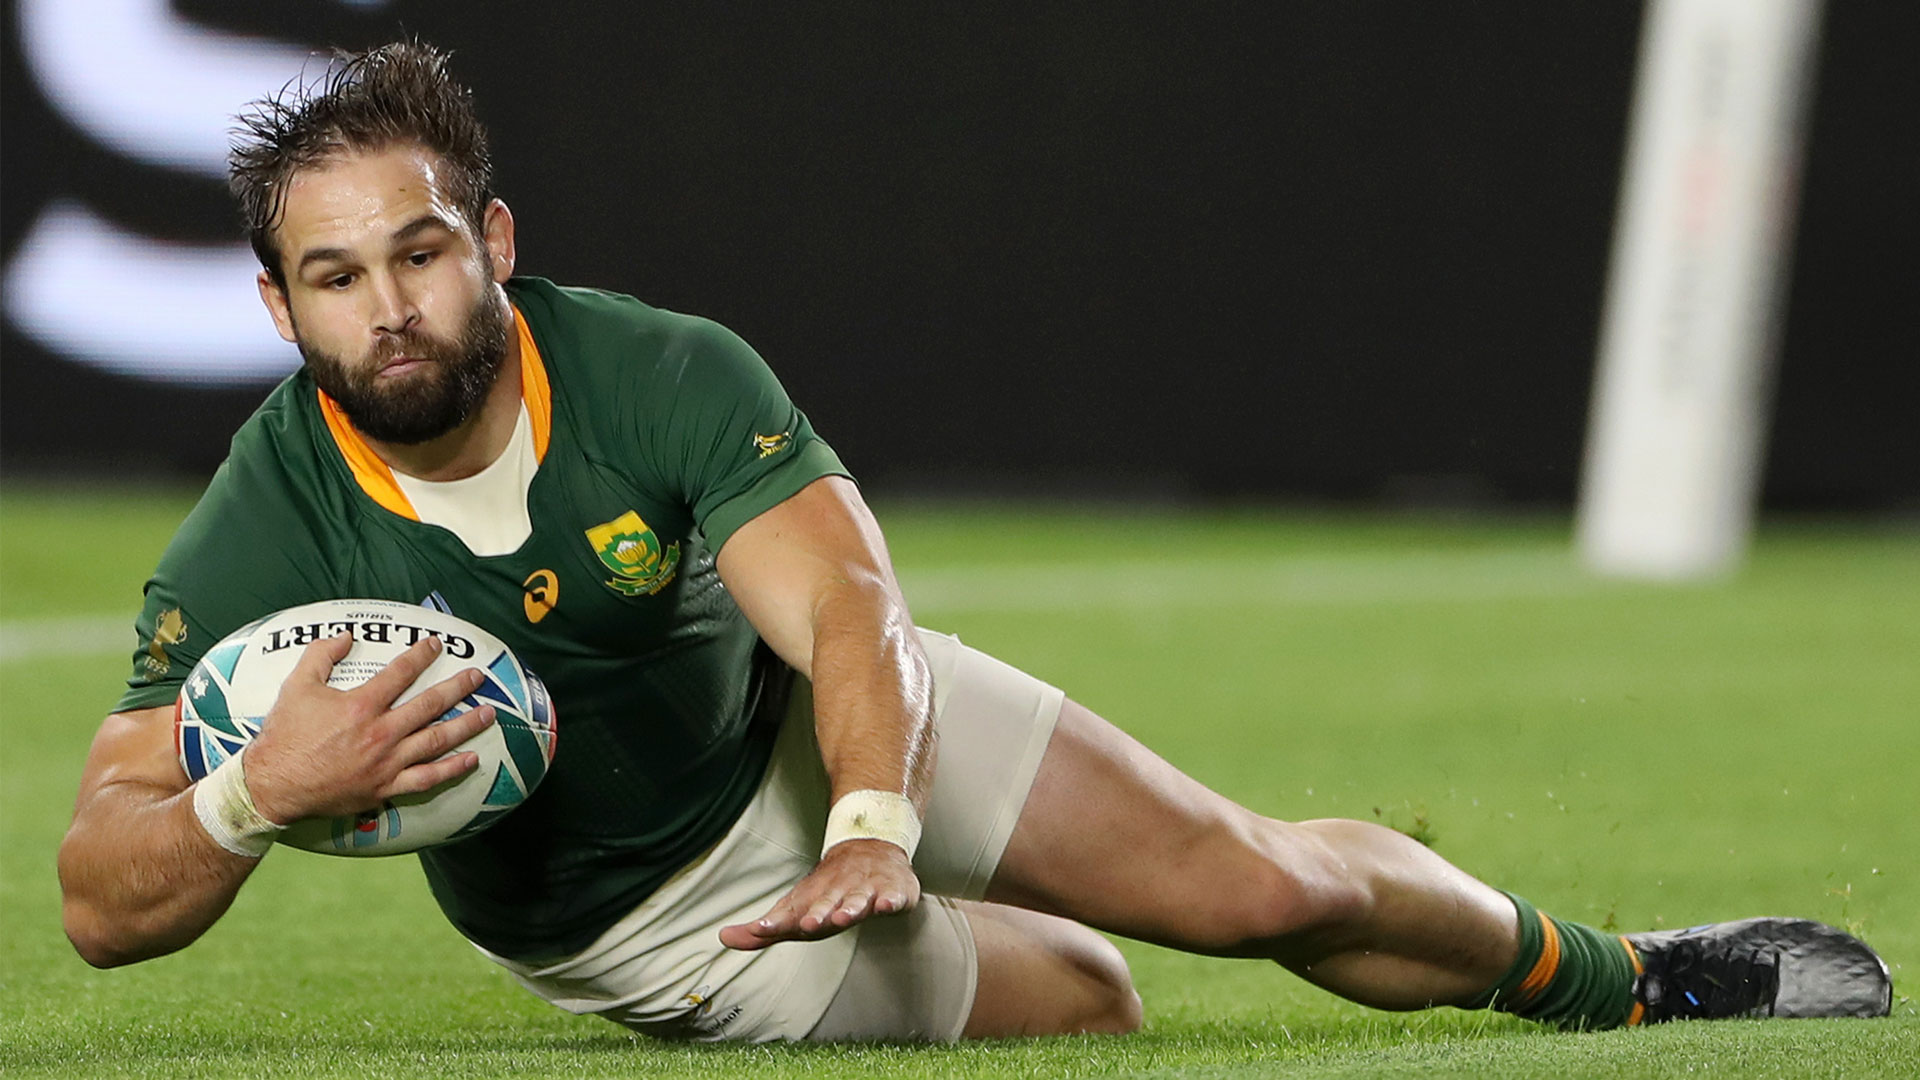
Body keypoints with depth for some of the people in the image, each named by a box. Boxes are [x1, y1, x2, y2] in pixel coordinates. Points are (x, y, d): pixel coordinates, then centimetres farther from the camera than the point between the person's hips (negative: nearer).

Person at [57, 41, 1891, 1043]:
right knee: (1087, 1004, -4)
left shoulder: (660, 376, -26)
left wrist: (873, 831, -54)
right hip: (642, 927, -1)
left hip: (824, 725, 1)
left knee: (1263, 887, -3)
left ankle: (1615, 979, 23)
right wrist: (257, 796, -49)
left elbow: (848, 610, -33)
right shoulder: (257, 544, -28)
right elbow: (104, 899, -26)